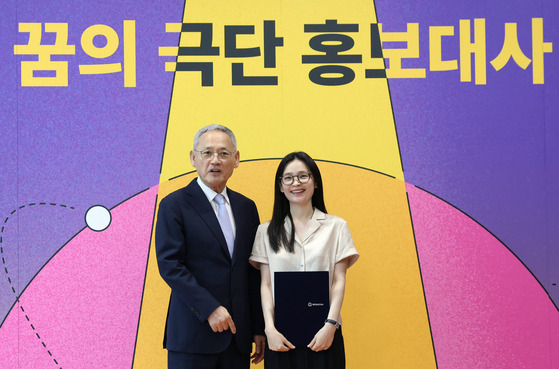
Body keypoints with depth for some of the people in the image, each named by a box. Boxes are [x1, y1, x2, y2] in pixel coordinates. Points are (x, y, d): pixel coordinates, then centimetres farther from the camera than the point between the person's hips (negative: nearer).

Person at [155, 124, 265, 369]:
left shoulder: (246, 207, 12)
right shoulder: (174, 205, -3)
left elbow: (254, 272, 12)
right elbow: (169, 265, -11)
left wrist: (259, 328, 9)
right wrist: (210, 308, -18)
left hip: (238, 335, 5)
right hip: (193, 334, -4)